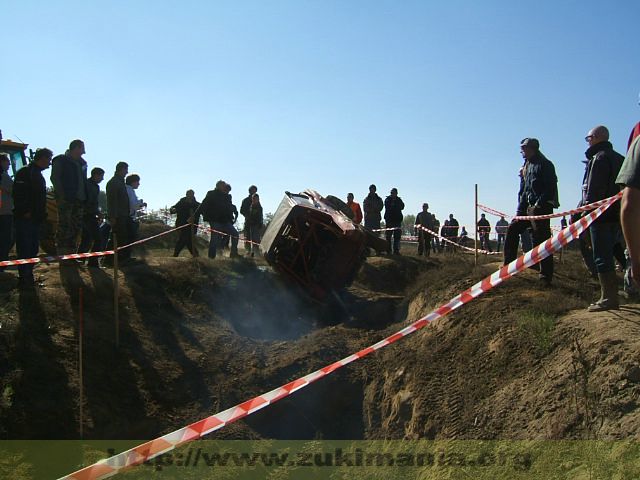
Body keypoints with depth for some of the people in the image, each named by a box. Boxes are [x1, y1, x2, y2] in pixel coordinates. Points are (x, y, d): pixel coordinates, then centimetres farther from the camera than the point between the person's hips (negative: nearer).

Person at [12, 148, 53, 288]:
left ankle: (29, 277, 16)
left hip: (36, 219, 9)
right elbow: (18, 194, -17)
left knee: (33, 249, 10)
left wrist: (42, 214, 16)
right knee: (24, 249, -8)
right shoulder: (25, 172, -8)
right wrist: (25, 212, -20)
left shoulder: (38, 175, 21)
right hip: (25, 218, -9)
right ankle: (24, 279, -6)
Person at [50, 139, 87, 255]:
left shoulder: (81, 163, 20)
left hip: (78, 200, 7)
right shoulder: (60, 160, -1)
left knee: (76, 228, 7)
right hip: (65, 199, -7)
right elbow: (54, 178, -9)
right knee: (64, 227, -9)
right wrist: (61, 196, -17)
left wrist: (84, 197, 11)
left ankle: (71, 254, 13)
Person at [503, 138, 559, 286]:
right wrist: (520, 209, 12)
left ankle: (546, 276, -2)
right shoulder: (526, 166, 18)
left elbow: (550, 188, -15)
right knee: (512, 229, 5)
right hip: (528, 207, 9)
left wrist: (538, 205, -21)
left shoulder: (545, 165, -6)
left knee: (541, 240, -8)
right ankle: (508, 264, 14)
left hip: (541, 207, -9)